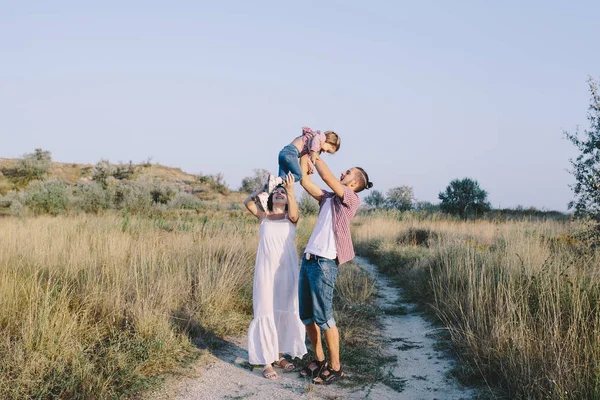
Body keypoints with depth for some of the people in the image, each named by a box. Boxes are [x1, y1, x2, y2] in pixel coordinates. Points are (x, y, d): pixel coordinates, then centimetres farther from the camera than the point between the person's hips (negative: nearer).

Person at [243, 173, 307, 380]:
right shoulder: (263, 216, 9)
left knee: (286, 311, 8)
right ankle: (266, 361, 5)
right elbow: (247, 202, -7)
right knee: (266, 313, -1)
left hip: (287, 270, 1)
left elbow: (294, 214, -20)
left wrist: (291, 192, -36)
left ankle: (280, 355, 23)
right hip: (266, 270, 0)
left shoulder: (290, 217, 5)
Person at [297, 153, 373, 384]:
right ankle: (319, 360, 26)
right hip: (308, 259, 8)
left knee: (323, 316, -5)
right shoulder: (328, 198, 19)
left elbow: (326, 176, -13)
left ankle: (335, 367, 9)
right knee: (306, 314, 11)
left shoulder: (351, 199, -2)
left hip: (325, 263, -8)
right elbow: (305, 181, 18)